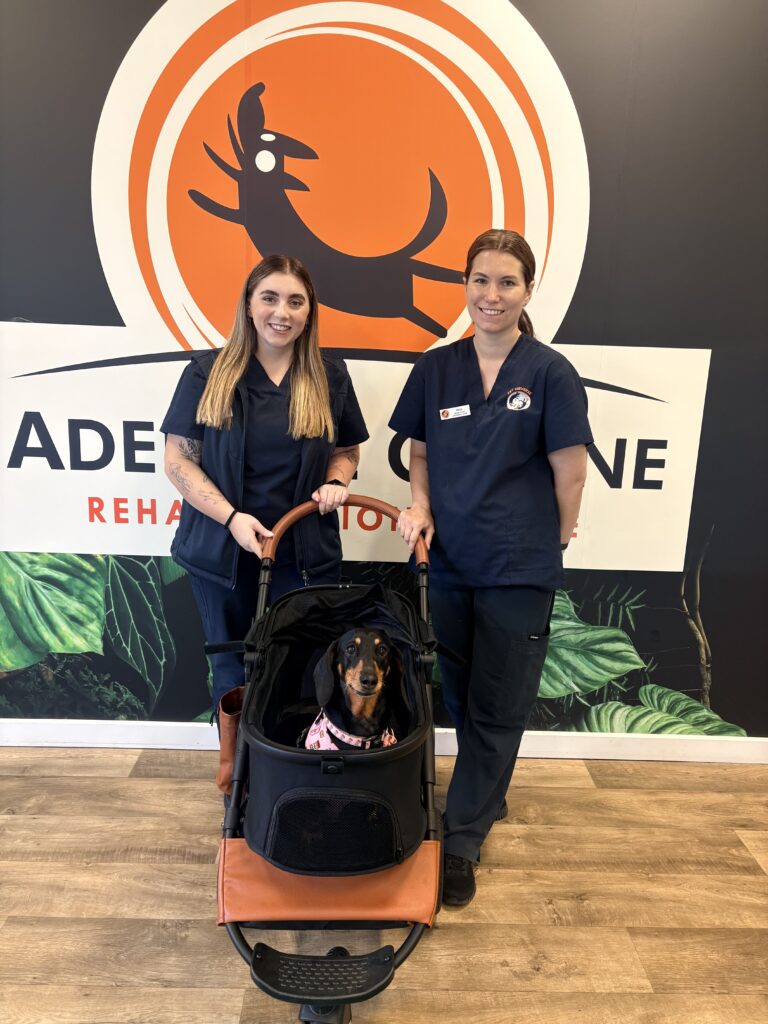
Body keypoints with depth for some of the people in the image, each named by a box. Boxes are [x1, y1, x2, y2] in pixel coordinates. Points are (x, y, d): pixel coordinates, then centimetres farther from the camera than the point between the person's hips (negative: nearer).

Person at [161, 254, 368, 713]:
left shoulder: (331, 376, 3)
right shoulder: (208, 372, -3)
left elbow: (347, 450, 14)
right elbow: (178, 458, -4)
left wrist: (335, 482, -9)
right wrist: (231, 517, -17)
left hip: (306, 555, 1)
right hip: (223, 550, 0)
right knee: (233, 673, 15)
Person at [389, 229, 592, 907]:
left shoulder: (550, 373, -8)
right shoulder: (436, 368, 3)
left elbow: (570, 473, -4)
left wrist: (553, 543, 3)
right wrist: (420, 504, -5)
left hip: (518, 570, -4)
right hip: (448, 561, 4)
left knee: (496, 710, 7)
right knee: (459, 698, 18)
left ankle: (460, 843, 22)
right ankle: (489, 799, 43)